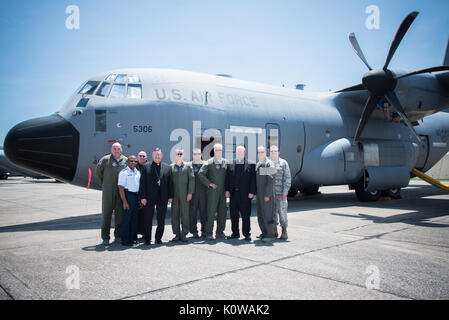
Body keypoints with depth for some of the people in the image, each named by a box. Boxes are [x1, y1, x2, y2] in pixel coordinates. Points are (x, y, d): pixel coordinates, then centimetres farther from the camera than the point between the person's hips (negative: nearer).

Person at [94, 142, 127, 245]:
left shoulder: (125, 160, 6)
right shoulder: (105, 159, -1)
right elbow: (98, 172, 7)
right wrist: (103, 184, 7)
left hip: (121, 192, 2)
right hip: (108, 192, -2)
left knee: (119, 214, 8)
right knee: (106, 214, 2)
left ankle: (118, 235, 19)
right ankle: (105, 237, 10)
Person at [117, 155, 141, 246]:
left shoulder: (138, 172, 14)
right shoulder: (124, 172, -7)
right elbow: (121, 188, -11)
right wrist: (124, 201, -16)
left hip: (136, 196, 7)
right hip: (127, 195, -7)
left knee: (134, 219, 10)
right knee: (126, 219, -3)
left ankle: (131, 239, 20)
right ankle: (125, 240, 5)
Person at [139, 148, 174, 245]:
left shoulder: (167, 167, 9)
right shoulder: (146, 166, 4)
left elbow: (170, 183, 8)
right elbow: (142, 182, -1)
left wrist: (170, 196, 2)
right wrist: (142, 197, -7)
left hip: (162, 198, 2)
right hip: (149, 197, -2)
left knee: (161, 220, 8)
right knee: (148, 219, 4)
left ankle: (158, 238, 20)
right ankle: (147, 239, 15)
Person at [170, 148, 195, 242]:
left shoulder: (188, 166, 6)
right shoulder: (171, 167, 10)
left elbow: (191, 179, 2)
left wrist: (190, 192, -6)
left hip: (184, 194, -1)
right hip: (174, 195, 2)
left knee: (185, 214, -1)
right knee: (174, 214, 3)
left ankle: (184, 234, 7)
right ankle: (177, 234, 12)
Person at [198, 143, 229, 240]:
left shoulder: (226, 162, 10)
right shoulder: (209, 162, -3)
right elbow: (200, 174, -8)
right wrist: (209, 183, -10)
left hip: (223, 191, 5)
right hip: (213, 191, -4)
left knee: (222, 212, 7)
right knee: (211, 212, -4)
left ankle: (220, 232, 18)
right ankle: (209, 233, 3)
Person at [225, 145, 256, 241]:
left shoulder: (250, 165, 1)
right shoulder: (230, 165, 10)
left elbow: (253, 179, -2)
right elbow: (227, 178, 9)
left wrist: (252, 192, -9)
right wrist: (227, 190, 0)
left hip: (245, 194, -3)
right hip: (233, 193, 3)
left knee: (245, 215, 3)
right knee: (233, 214, 9)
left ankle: (246, 234, 13)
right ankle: (235, 233, 20)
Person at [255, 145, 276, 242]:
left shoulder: (269, 164, -12)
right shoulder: (258, 164, 15)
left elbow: (271, 180, -17)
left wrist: (267, 194, -20)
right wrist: (255, 192, 14)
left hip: (267, 194, -9)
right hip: (259, 194, 9)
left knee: (267, 214, -5)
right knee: (260, 214, 13)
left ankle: (270, 235, 2)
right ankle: (264, 233, 24)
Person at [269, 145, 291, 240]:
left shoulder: (283, 163, 3)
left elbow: (287, 178, 0)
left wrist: (285, 192, -7)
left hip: (280, 193, -3)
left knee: (282, 211, -2)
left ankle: (284, 231, 6)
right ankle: (274, 230, 18)